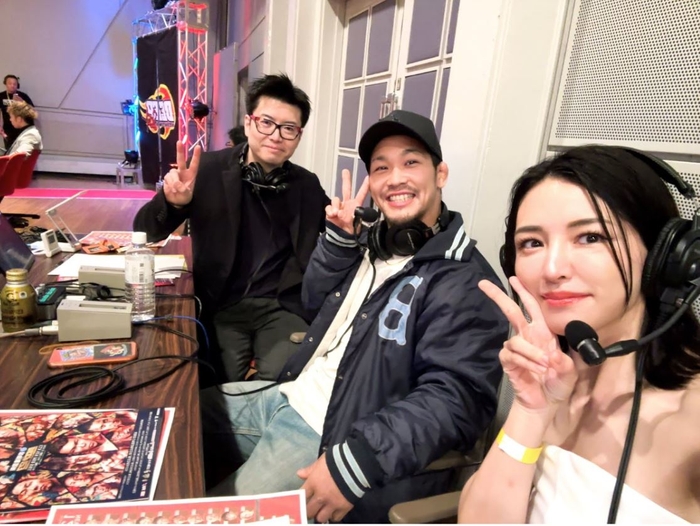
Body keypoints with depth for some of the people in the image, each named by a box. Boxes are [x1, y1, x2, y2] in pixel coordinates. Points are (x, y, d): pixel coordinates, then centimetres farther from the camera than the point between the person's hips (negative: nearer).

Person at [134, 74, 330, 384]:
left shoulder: (307, 186, 5)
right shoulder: (209, 171, -3)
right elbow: (146, 233, -3)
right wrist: (172, 203, -25)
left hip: (282, 308, 1)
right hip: (221, 308, -1)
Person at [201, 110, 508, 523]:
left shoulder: (463, 281, -17)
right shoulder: (377, 240, 10)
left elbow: (455, 397, -25)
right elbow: (315, 298, 14)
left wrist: (354, 463, -32)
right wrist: (340, 238, -2)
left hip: (332, 432, -8)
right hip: (291, 395, 8)